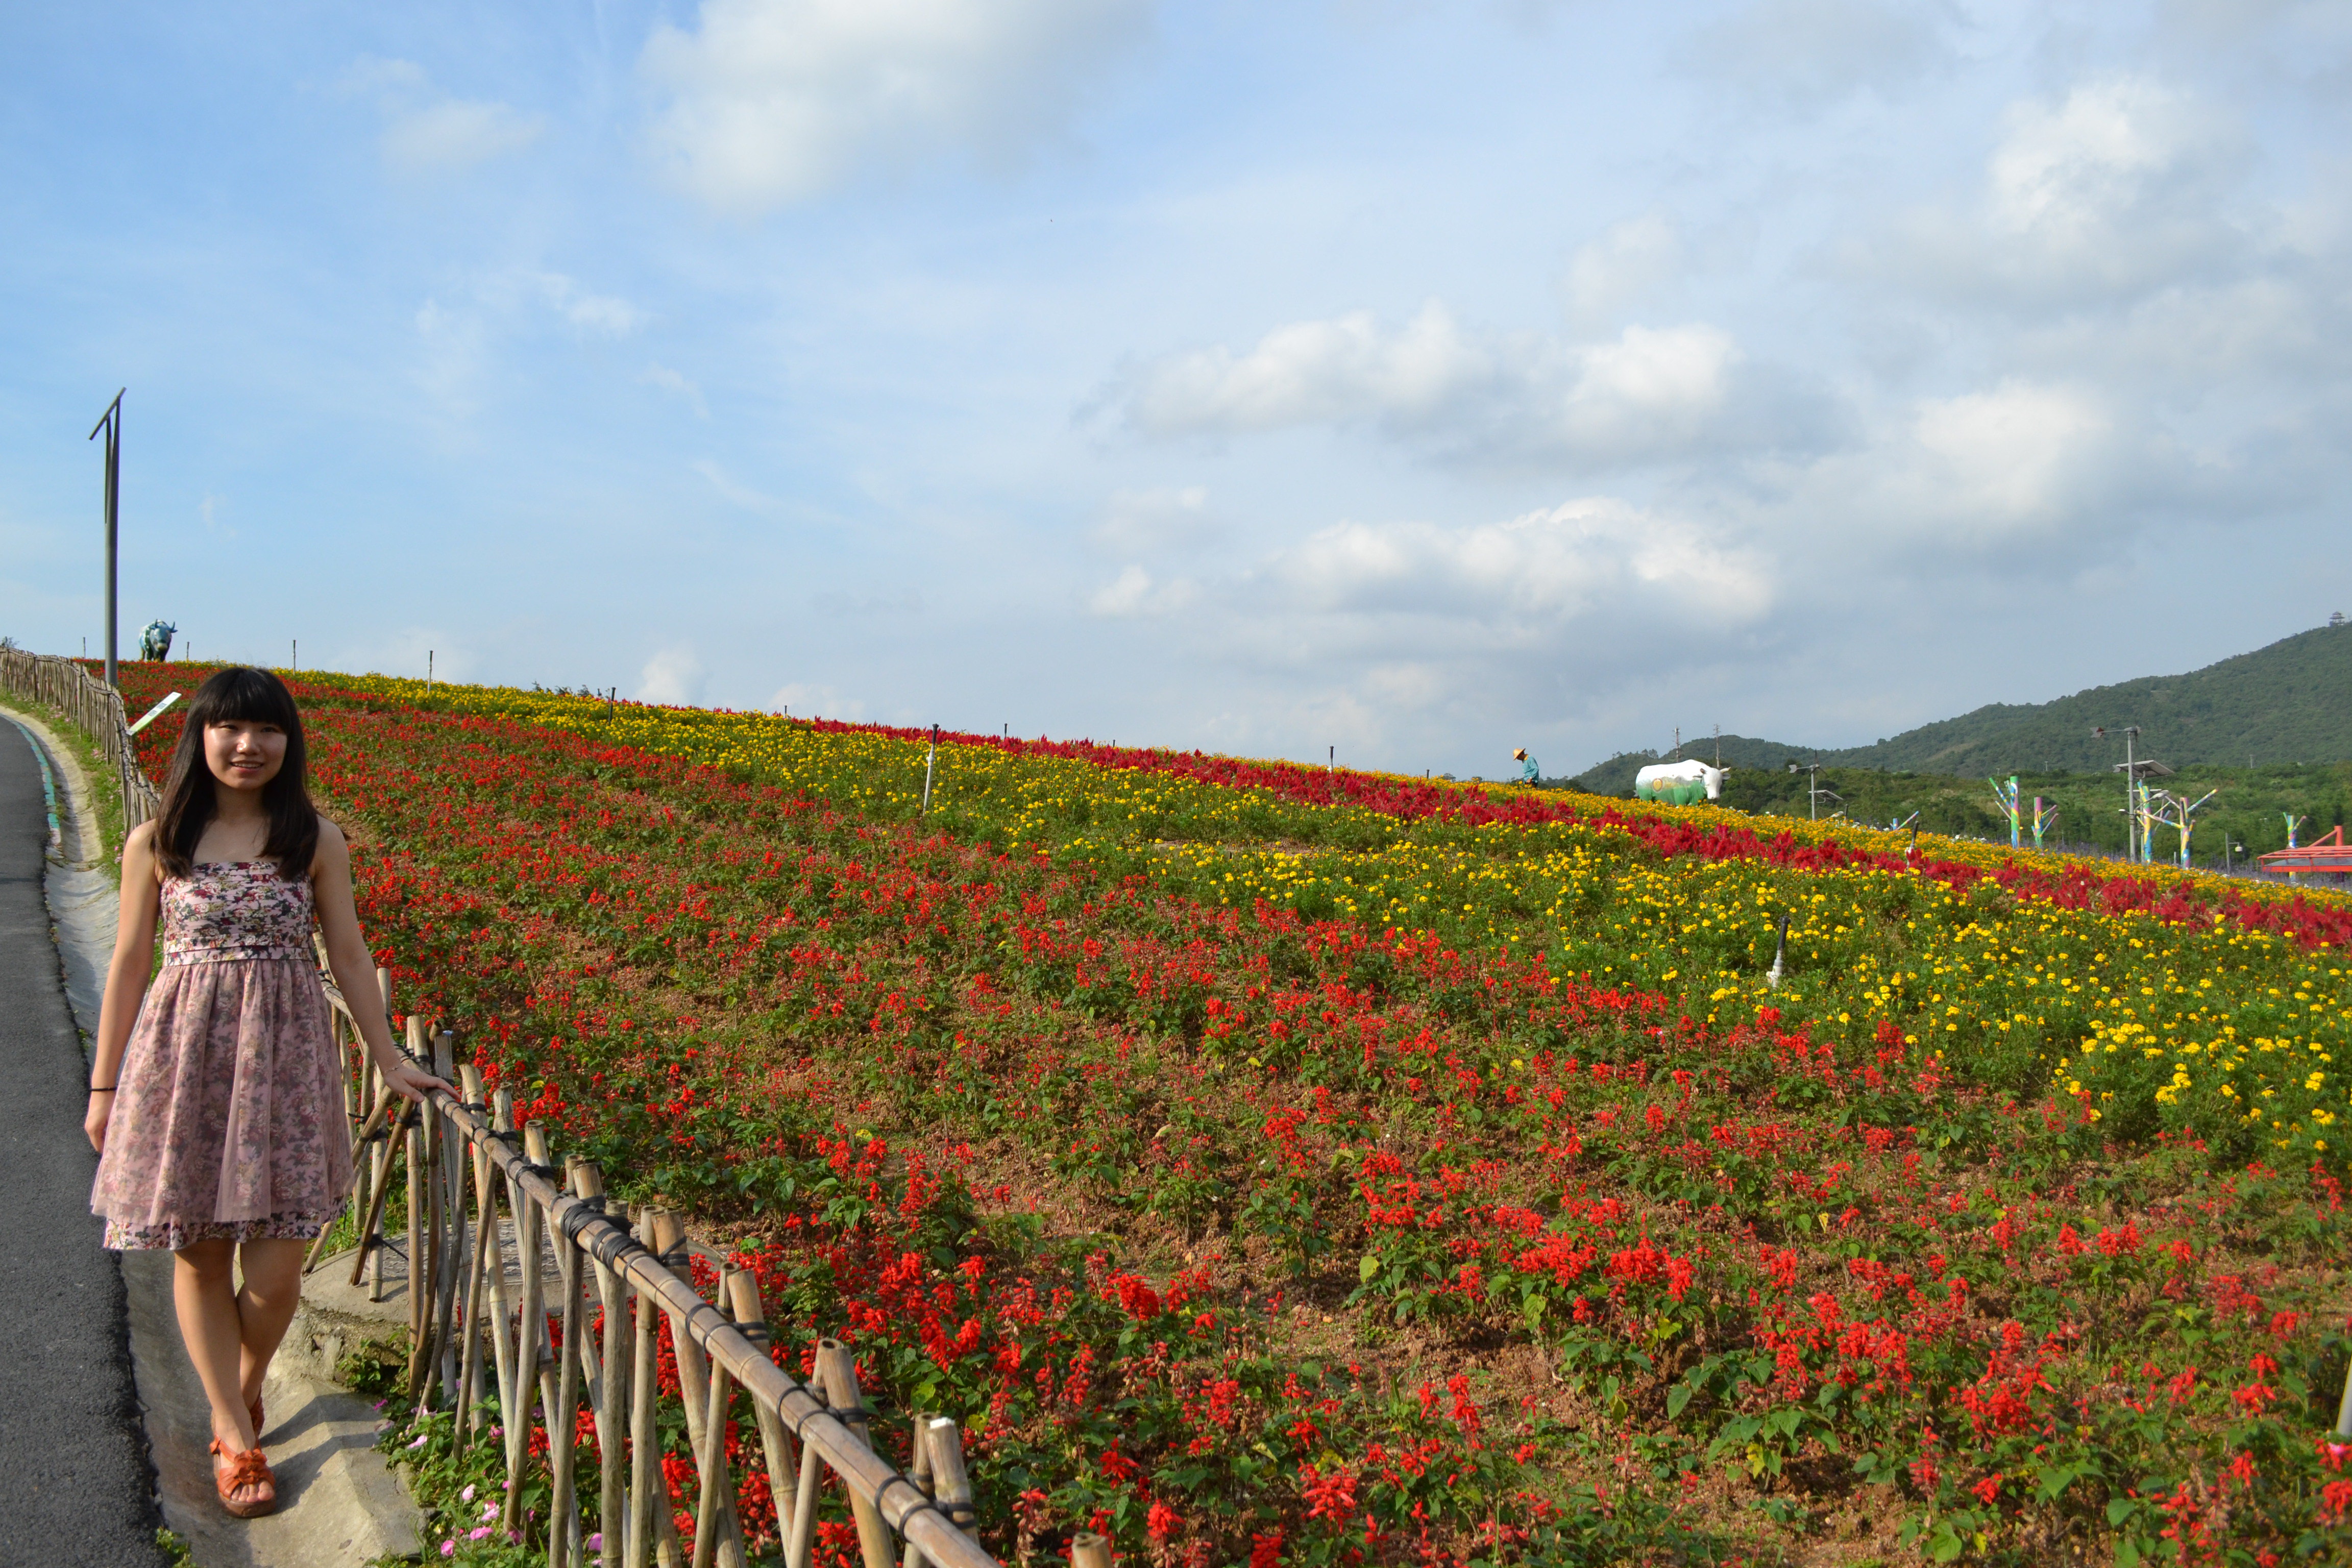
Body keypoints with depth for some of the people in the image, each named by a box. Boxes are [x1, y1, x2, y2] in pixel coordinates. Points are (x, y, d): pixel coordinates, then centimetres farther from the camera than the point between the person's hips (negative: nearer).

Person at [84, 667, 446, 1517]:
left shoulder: (317, 839, 1)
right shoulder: (156, 844, 1)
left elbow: (348, 952, 7)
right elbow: (129, 965, 6)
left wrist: (390, 1059, 7)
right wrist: (104, 1086, 8)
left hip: (287, 1055, 0)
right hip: (184, 1055, 0)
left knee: (277, 1268, 0)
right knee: (198, 1256, 7)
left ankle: (243, 1392, 31)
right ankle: (236, 1439, 22)